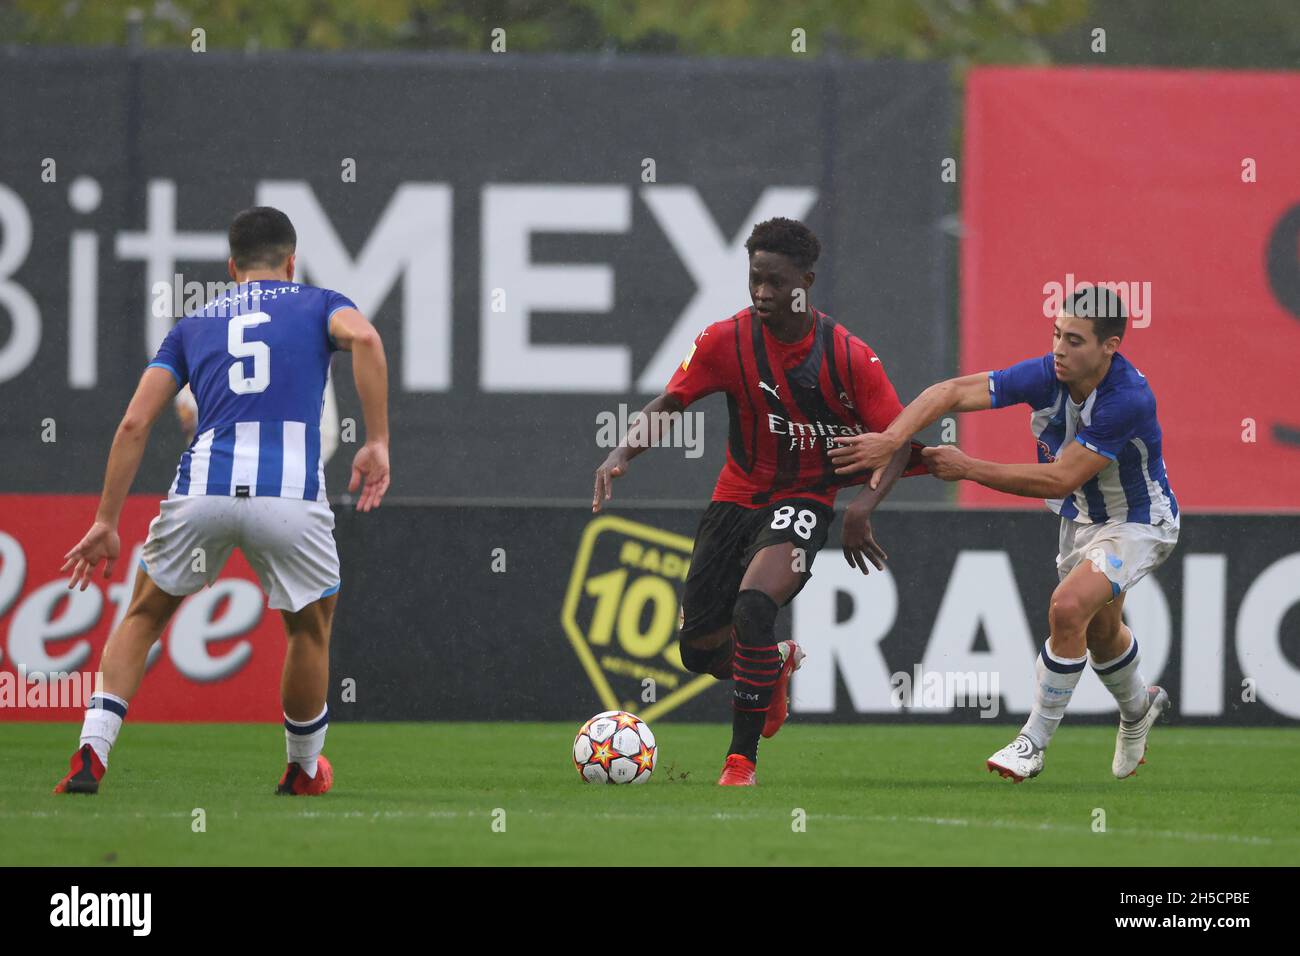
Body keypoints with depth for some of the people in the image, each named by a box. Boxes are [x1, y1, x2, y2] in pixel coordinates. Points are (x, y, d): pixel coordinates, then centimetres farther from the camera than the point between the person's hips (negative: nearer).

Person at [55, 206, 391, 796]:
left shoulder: (193, 326, 25)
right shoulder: (318, 304, 19)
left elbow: (135, 423, 15)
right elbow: (363, 337, -6)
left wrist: (106, 522, 17)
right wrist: (377, 443, -6)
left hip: (203, 488, 2)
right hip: (290, 494, -2)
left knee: (143, 616, 22)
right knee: (310, 628, 24)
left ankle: (91, 753, 7)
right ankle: (304, 771, 33)